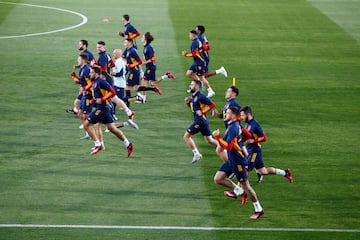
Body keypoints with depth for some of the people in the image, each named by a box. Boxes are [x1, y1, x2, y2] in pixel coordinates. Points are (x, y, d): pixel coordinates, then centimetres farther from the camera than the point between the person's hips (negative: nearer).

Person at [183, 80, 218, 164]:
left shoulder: (200, 96, -16)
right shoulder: (193, 96, 12)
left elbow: (212, 104, -19)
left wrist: (203, 112, -19)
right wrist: (188, 103, 8)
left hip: (200, 120, -10)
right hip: (199, 120, 10)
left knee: (186, 136, -6)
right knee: (209, 140, 13)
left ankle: (196, 154, -2)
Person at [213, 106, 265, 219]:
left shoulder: (233, 128, -22)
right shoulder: (236, 125, 8)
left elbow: (228, 146, -28)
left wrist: (218, 137, -24)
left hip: (237, 161, -10)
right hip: (231, 160, 10)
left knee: (245, 184, -3)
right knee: (218, 179, 9)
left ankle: (258, 210, 5)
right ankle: (239, 191, 21)